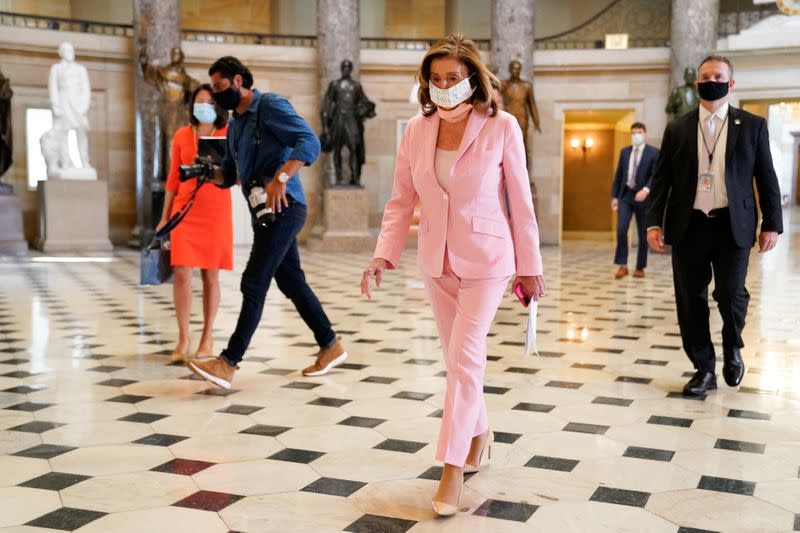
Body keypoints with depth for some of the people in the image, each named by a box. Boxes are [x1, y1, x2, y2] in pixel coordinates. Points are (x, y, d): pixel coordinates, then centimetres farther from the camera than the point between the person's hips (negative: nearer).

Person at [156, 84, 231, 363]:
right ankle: (183, 340, 2)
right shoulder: (181, 136, 7)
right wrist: (164, 217, 9)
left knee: (210, 275, 5)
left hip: (216, 212, -1)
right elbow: (173, 178, 11)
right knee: (181, 274, -7)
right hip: (185, 211, 1)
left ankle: (207, 337, 16)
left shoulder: (229, 135, 2)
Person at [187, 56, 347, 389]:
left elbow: (309, 142, -20)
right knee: (291, 282, 13)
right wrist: (210, 172, 0)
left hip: (283, 207, -9)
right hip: (263, 211, 9)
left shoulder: (270, 105, -8)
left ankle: (229, 363, -9)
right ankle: (330, 346, 25)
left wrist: (281, 177, -32)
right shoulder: (234, 124, 19)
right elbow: (229, 174, 23)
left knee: (254, 282, -11)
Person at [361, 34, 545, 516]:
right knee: (459, 356, 16)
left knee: (465, 356, -9)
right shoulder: (417, 129, -1)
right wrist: (384, 256, -8)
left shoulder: (501, 127, -11)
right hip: (437, 261, 4)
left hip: (486, 260, -4)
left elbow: (521, 202, -6)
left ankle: (453, 468, 0)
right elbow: (401, 201, 3)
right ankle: (480, 432, 39)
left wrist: (530, 267, -3)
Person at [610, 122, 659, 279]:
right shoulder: (624, 152, 11)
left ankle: (640, 267, 15)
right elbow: (618, 175, 13)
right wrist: (614, 196, 8)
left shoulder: (654, 152, -2)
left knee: (643, 234, 4)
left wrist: (646, 189, -28)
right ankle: (622, 265, -5)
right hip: (625, 195, 2)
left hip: (642, 196, -2)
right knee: (621, 229, -12)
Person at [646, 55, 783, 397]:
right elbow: (661, 179, 7)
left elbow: (767, 179, 7)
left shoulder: (752, 126, 7)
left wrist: (771, 224, 1)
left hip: (733, 226, -1)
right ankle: (704, 369, 18)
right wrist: (654, 222, -3)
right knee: (691, 302, 3)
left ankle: (732, 349, 23)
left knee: (730, 295, -9)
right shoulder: (677, 129, 10)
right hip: (688, 227, 2)